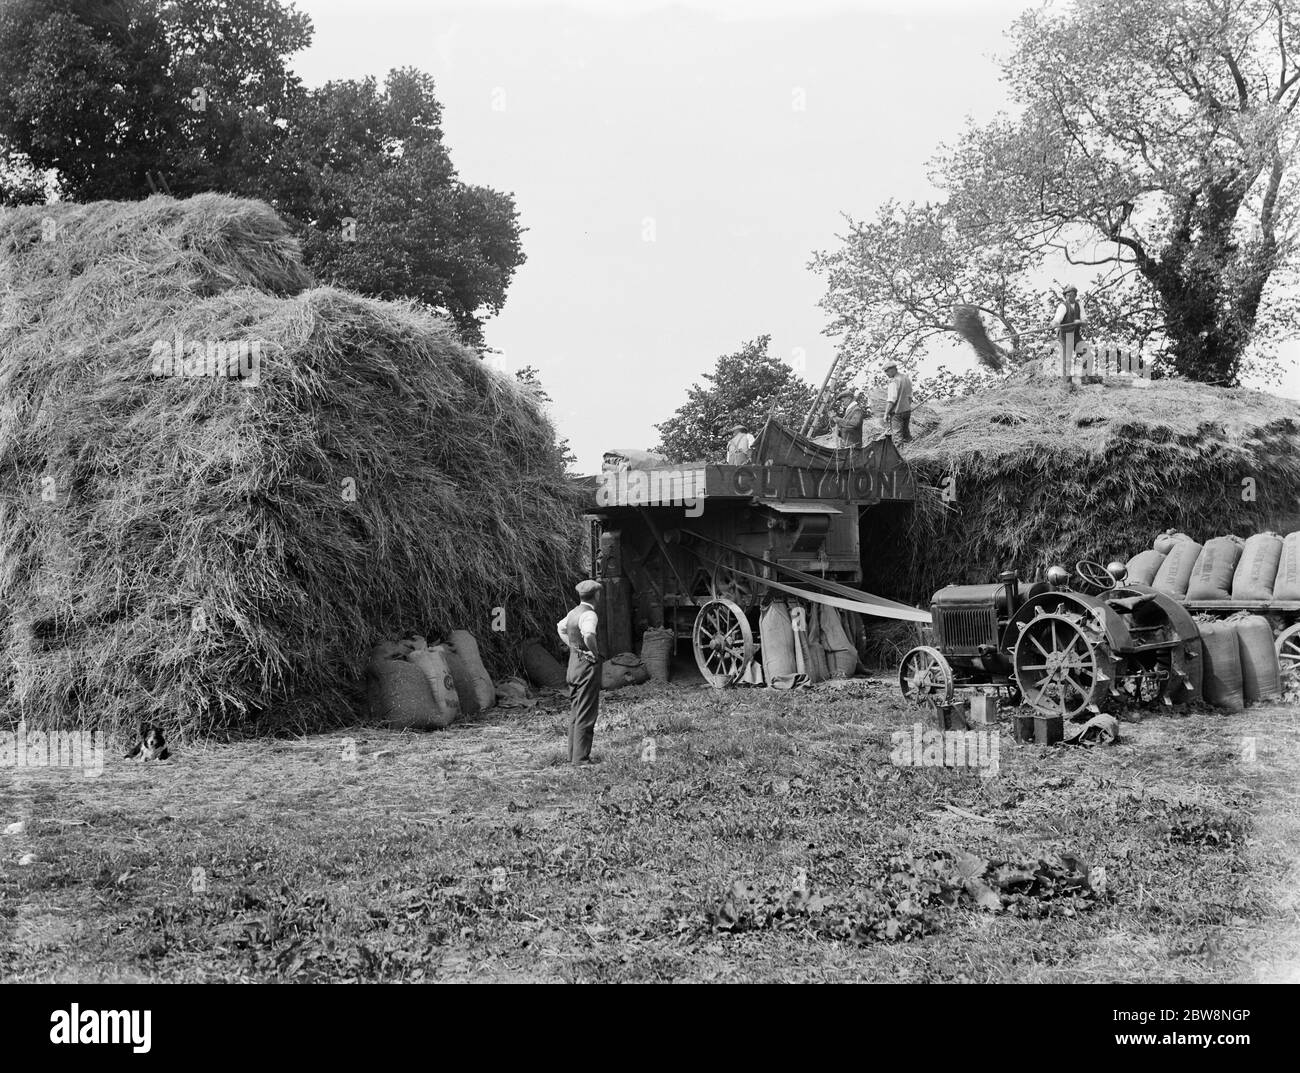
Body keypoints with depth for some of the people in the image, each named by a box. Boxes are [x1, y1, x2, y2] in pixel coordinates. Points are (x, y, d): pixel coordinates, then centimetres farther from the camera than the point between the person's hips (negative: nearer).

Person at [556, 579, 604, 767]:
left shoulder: (573, 612, 8)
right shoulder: (589, 614, -18)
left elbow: (560, 627, 29)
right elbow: (589, 636, -37)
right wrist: (596, 653, -20)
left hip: (573, 663, 9)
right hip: (588, 667, -9)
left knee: (575, 713, 16)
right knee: (586, 715, -5)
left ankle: (573, 754, 23)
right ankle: (580, 758, -4)